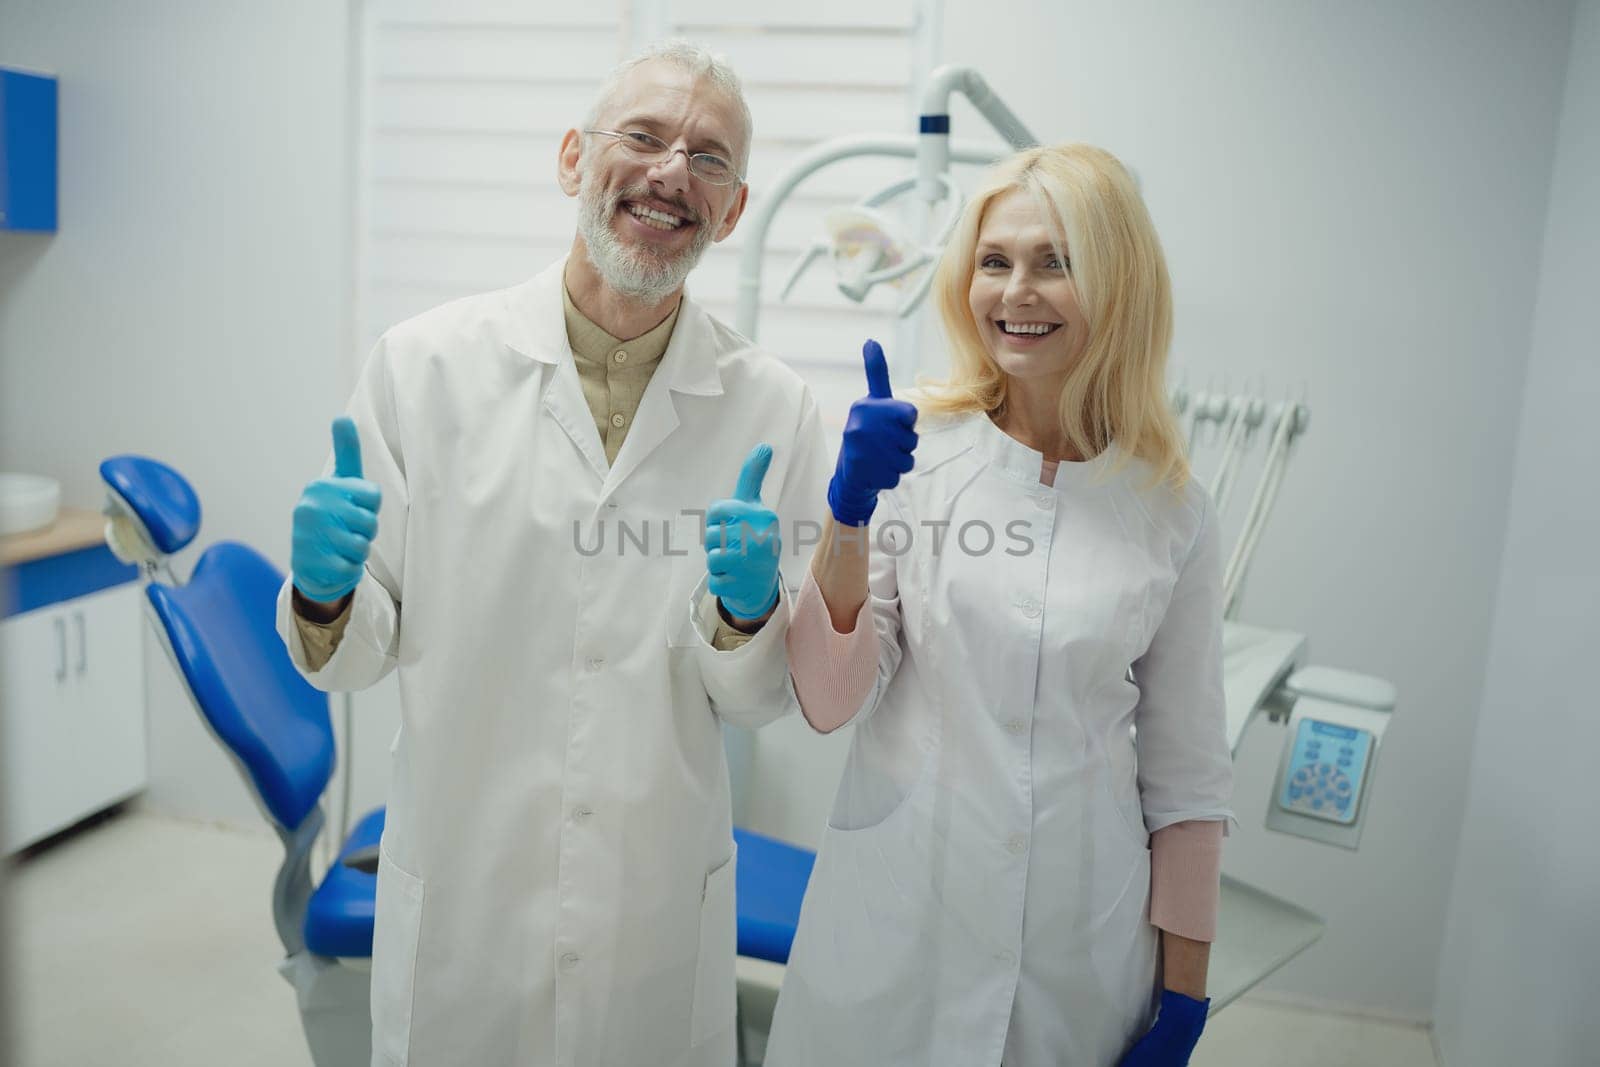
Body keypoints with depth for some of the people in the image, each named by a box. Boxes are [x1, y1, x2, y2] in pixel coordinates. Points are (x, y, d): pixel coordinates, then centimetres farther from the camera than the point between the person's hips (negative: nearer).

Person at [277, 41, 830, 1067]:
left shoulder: (772, 406, -6)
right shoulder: (426, 364, -8)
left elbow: (764, 697, -2)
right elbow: (363, 653, -2)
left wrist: (746, 611, -22)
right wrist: (325, 596, -22)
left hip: (663, 904, 1)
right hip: (459, 896, 0)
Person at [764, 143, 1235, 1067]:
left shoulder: (1173, 511, -4)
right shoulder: (907, 451, -8)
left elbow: (1186, 769, 3)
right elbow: (830, 702, -8)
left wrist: (1184, 989, 4)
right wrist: (850, 522, -22)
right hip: (894, 920, 0)